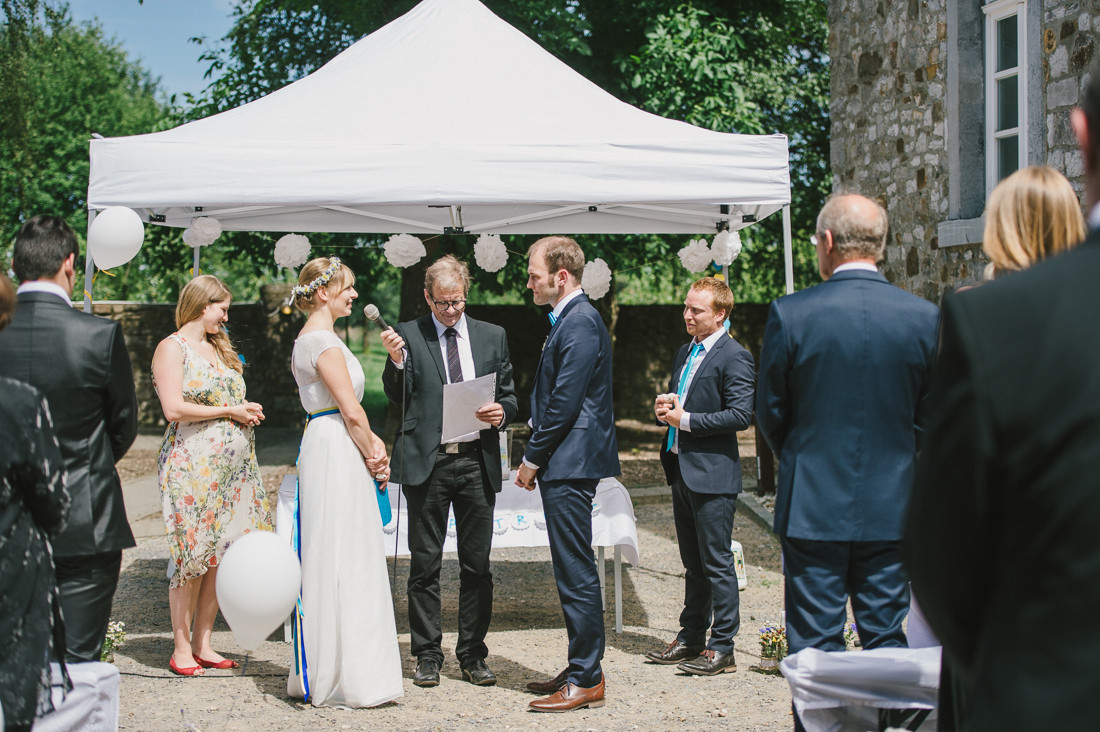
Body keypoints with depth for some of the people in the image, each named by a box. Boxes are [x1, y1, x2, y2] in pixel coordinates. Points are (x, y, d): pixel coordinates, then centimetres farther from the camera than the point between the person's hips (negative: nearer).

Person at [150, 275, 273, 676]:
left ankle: (203, 644, 12)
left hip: (233, 464, 7)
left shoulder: (217, 348, 20)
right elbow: (174, 409, -14)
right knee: (192, 555, -5)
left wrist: (247, 412, 5)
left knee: (221, 553, 4)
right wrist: (229, 410, -9)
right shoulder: (172, 347, -3)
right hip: (192, 463, -7)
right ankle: (181, 648, 3)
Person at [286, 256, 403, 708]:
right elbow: (351, 410, -16)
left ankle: (319, 672, 18)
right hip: (337, 451, -10)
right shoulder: (322, 340, -13)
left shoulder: (310, 338, 18)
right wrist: (372, 455, -4)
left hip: (328, 447, 10)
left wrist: (373, 445, 5)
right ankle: (341, 676, -1)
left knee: (342, 561, 12)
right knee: (341, 559, -6)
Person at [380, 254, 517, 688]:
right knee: (425, 564, 3)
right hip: (426, 462, -2)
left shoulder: (492, 336, 10)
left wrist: (501, 412, -8)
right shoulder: (408, 336, 3)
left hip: (477, 461, 2)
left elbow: (508, 396, 14)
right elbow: (398, 399, 1)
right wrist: (396, 359, -15)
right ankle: (427, 656, 12)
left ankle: (472, 656, 15)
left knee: (477, 564, 6)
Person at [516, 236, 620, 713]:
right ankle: (581, 670, 22)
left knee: (577, 575, -6)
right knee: (574, 574, 14)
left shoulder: (579, 322, -14)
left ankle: (586, 682, -2)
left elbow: (565, 402, -19)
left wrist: (533, 459, -11)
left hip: (570, 466, -11)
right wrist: (537, 458, 14)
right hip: (562, 467, 11)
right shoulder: (569, 319, 18)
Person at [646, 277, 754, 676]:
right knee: (693, 563, 17)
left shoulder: (734, 357, -11)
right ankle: (691, 639, 25)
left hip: (713, 474, -9)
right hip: (681, 471, 9)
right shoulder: (684, 353, 16)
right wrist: (665, 408, 4)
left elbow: (741, 415, -19)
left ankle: (722, 649, 3)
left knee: (717, 563, -3)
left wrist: (686, 419, -17)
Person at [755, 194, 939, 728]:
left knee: (815, 650, 5)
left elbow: (770, 415, -1)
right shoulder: (925, 317, -4)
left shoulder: (790, 315, -11)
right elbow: (929, 418, 4)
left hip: (812, 507, -2)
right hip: (893, 509, 2)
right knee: (889, 645, 11)